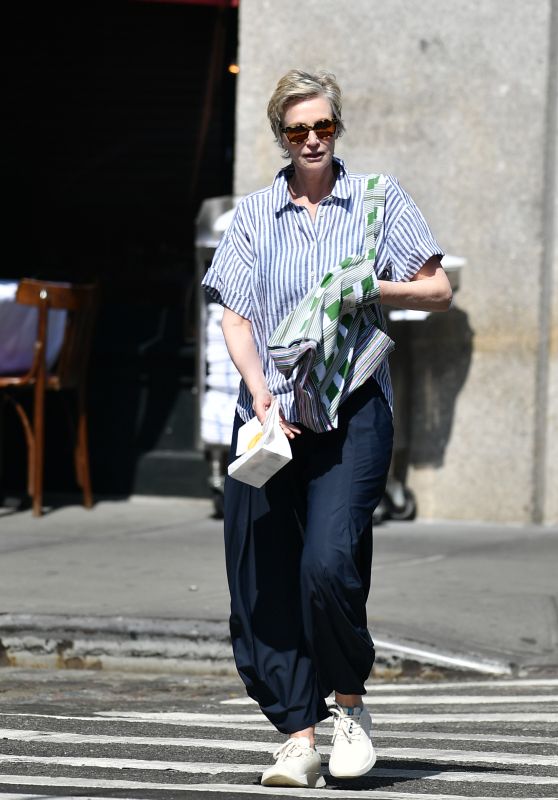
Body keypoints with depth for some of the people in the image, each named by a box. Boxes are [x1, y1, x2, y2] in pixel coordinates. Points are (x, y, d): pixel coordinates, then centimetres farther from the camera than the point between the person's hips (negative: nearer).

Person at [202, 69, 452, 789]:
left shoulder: (378, 197, 8)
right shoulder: (254, 215, 13)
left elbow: (438, 291, 9)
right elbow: (235, 317, 6)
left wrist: (378, 289, -10)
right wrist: (262, 397, -10)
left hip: (353, 410, -3)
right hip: (269, 414, 3)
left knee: (329, 562, -20)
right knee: (260, 584, -4)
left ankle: (350, 701, 3)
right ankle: (297, 740, 2)